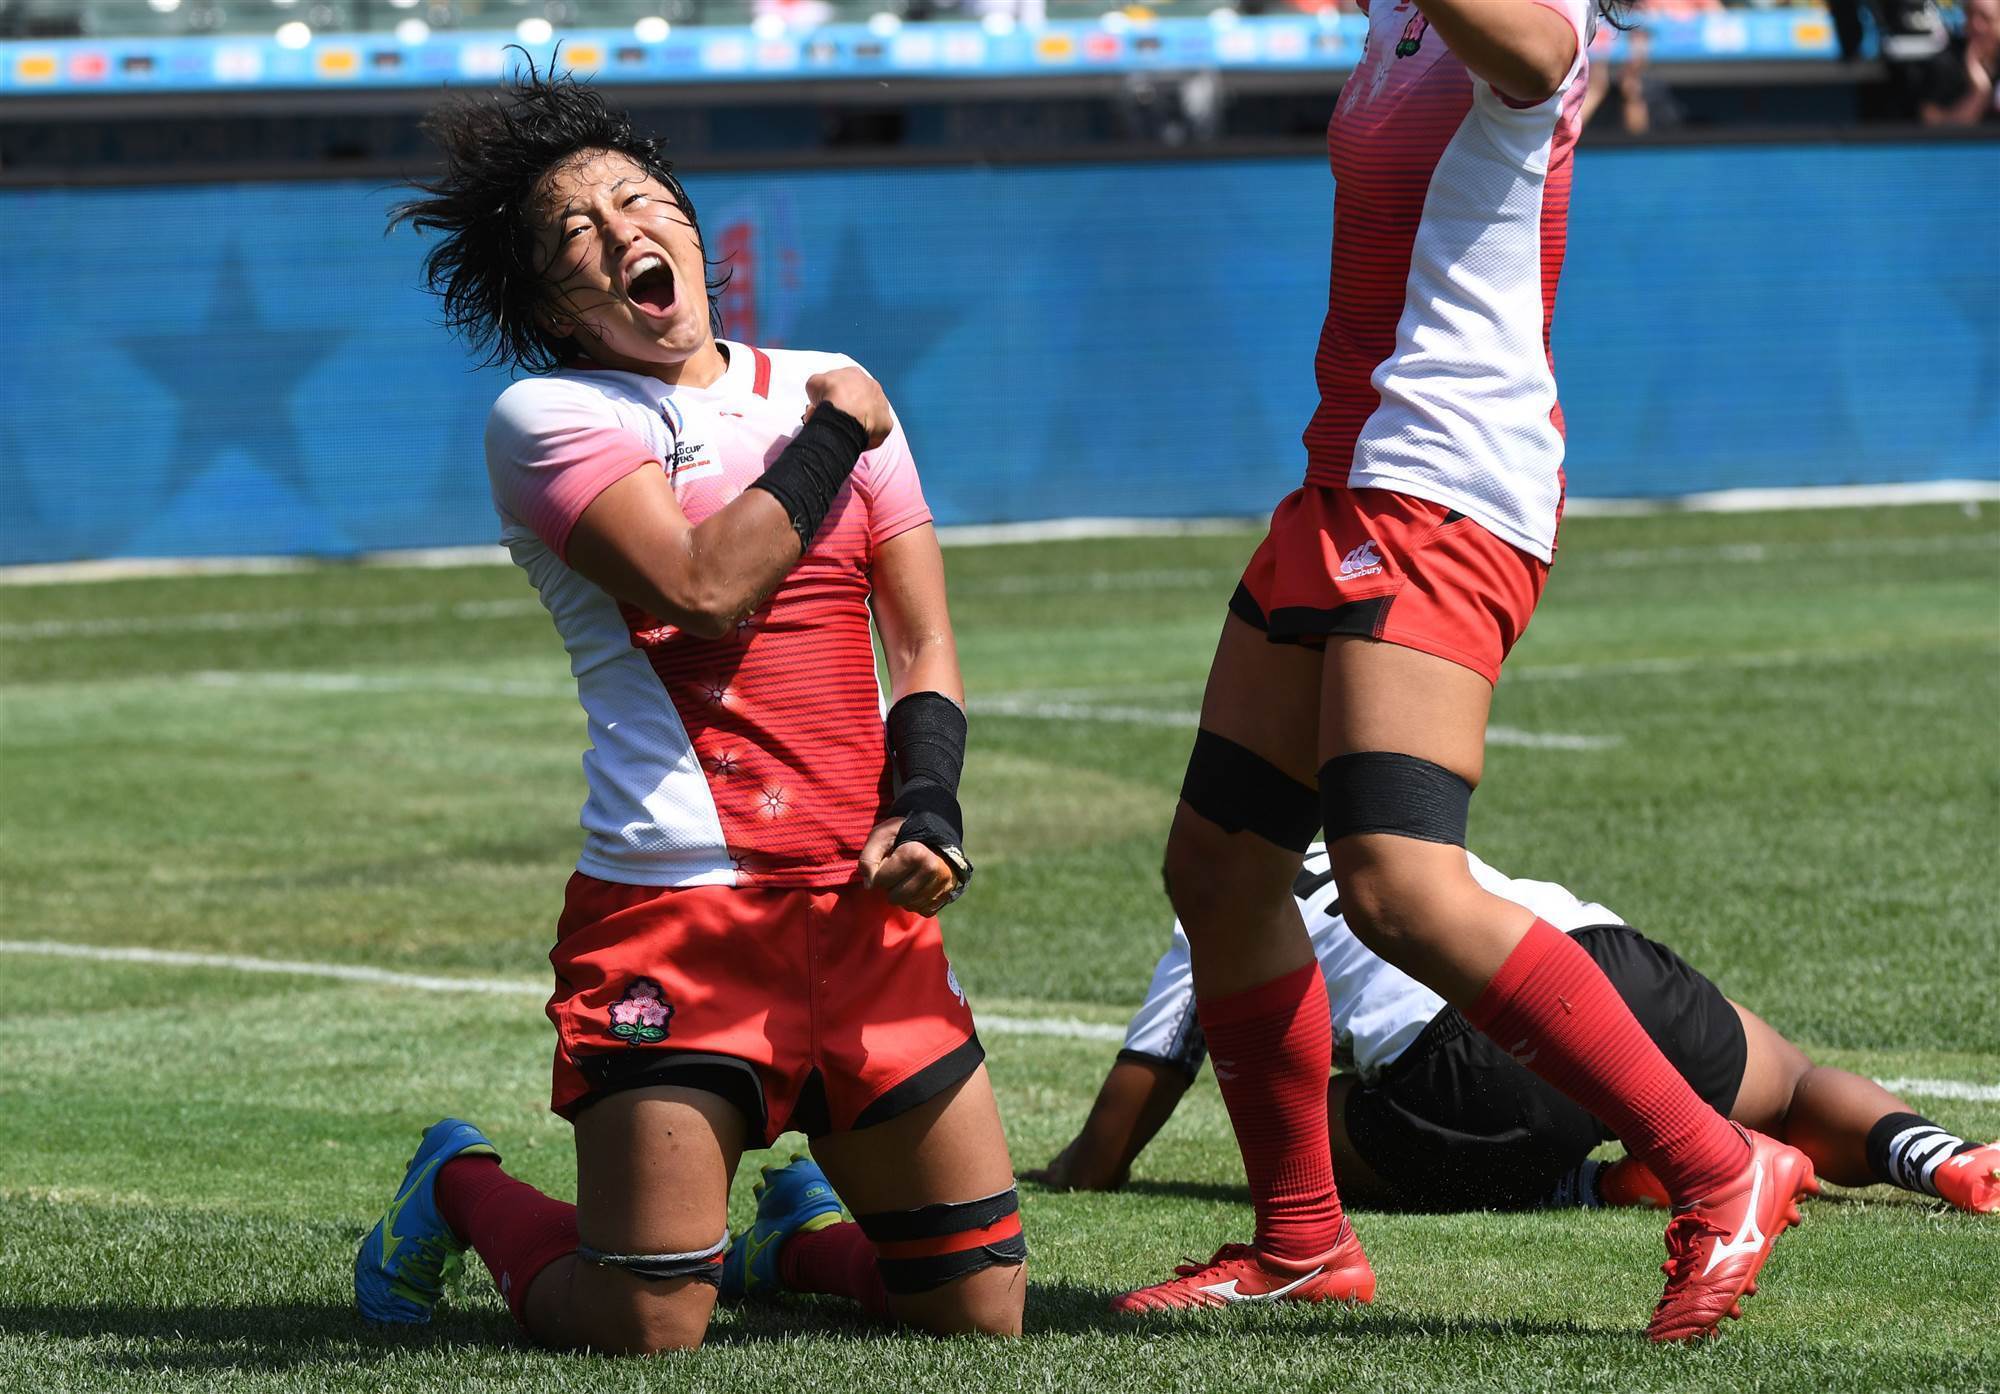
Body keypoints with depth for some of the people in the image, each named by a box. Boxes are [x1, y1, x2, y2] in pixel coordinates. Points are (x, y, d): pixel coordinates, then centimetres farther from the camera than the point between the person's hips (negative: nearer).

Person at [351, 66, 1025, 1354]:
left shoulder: (829, 389, 16)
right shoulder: (546, 416, -1)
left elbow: (924, 638, 16)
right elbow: (701, 588, -16)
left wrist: (927, 809, -2)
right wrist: (832, 437, -3)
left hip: (869, 908, 5)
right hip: (676, 905, -5)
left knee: (982, 1308, 4)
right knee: (645, 1330, -9)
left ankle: (797, 1234, 35)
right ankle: (460, 1192, 21)